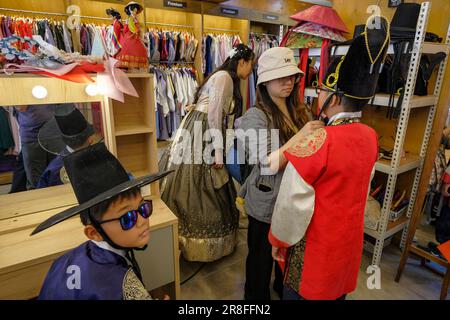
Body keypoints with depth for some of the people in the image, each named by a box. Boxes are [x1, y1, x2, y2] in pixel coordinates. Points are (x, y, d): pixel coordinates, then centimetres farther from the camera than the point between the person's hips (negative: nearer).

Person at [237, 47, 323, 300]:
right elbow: (268, 163, -26)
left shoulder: (299, 111, 0)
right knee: (262, 254, 17)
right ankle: (257, 295, 45)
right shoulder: (256, 116, -17)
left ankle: (284, 288, 56)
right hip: (268, 201, -6)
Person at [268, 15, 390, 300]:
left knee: (302, 292, 17)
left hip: (316, 244, -6)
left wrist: (279, 239, -7)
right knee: (336, 291, 26)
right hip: (350, 238, 6)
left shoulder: (317, 140, -28)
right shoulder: (370, 136, -6)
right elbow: (362, 189, 6)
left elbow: (293, 203, -22)